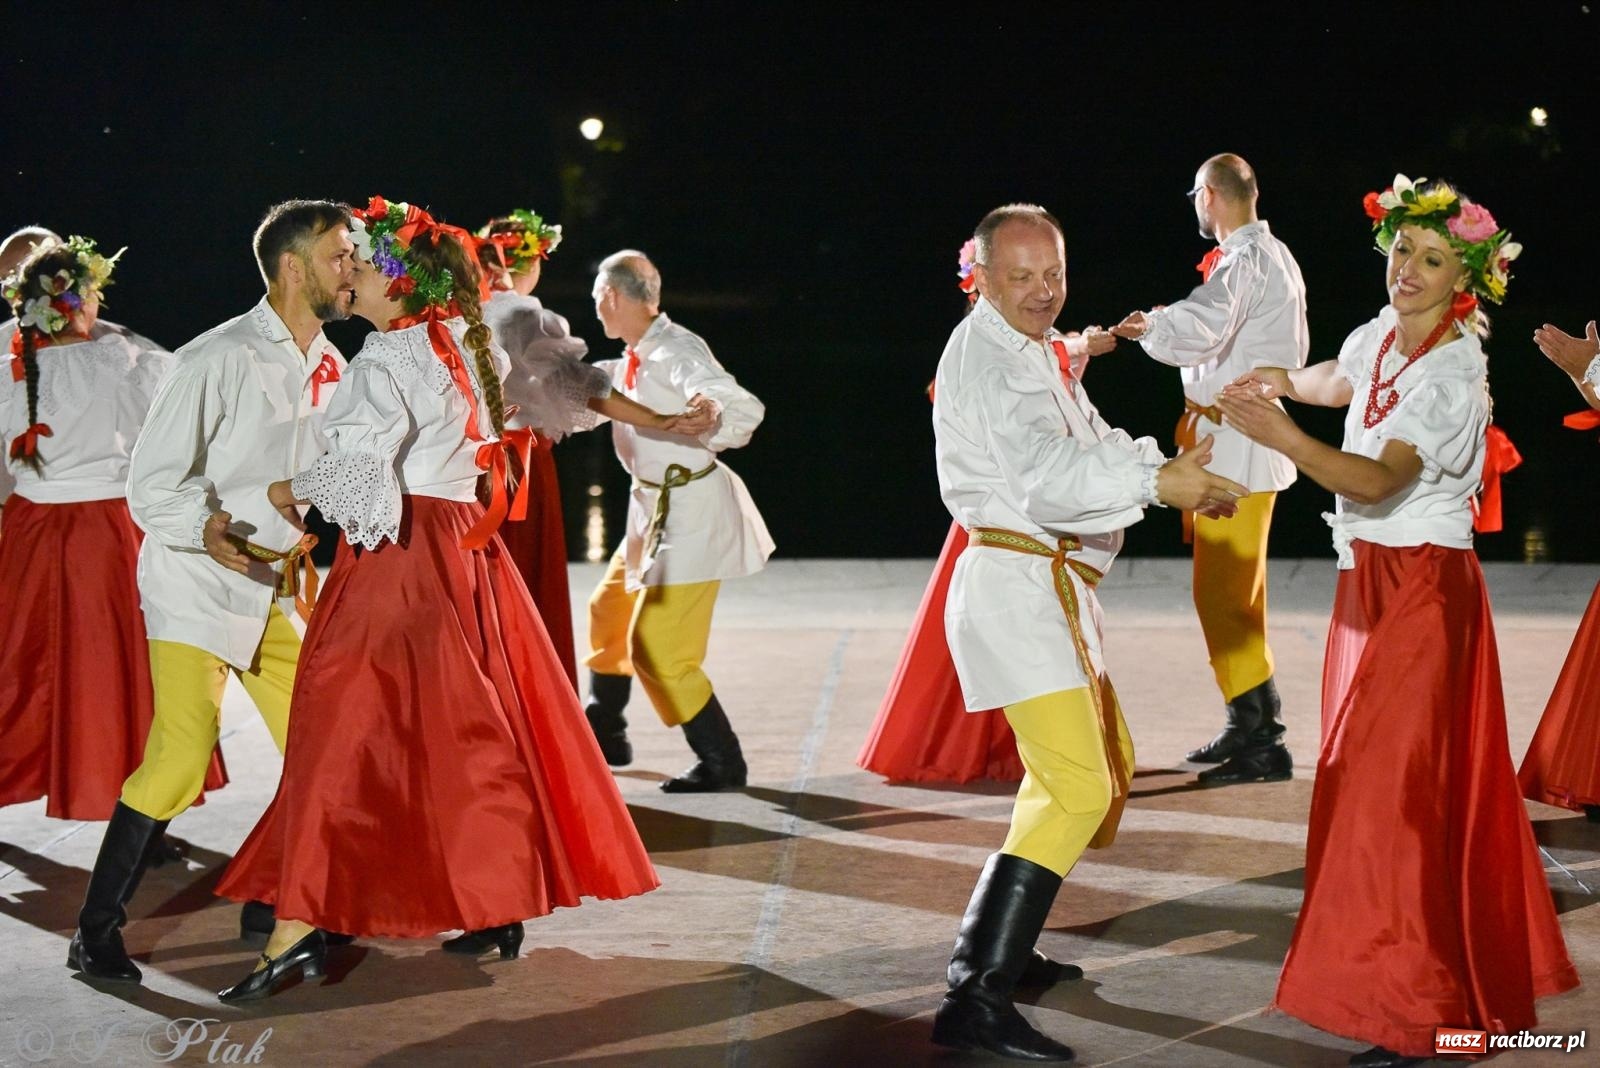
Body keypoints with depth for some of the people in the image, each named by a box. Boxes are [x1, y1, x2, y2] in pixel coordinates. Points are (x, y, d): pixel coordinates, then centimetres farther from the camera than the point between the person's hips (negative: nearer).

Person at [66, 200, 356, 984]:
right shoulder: (218, 360, -15)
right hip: (196, 582, -7)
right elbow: (149, 484, -17)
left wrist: (304, 539, 8)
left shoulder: (329, 366, 8)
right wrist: (207, 529, -33)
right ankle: (95, 934, -2)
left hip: (273, 587, 8)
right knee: (178, 762, -15)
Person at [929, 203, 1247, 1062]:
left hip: (1052, 587, 11)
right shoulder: (986, 355, -14)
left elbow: (1090, 444, 13)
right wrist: (1157, 483, -30)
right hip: (1013, 583, -11)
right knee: (1075, 789, -19)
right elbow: (1045, 472, -26)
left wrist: (1171, 468, -4)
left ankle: (993, 945, 29)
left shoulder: (1035, 352, 19)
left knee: (1105, 760, 24)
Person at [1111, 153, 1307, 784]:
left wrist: (1146, 328, -10)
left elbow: (1193, 332, -30)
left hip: (1235, 444, -11)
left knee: (1223, 593, -8)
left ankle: (1261, 743, -6)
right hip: (1246, 436, 11)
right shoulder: (1274, 256, 15)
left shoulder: (1245, 262, -17)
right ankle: (1251, 726, 27)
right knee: (1236, 590, 17)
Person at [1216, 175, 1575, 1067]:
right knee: (1364, 776, 15)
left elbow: (1382, 479, -35)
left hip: (1425, 585, -9)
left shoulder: (1451, 375, -20)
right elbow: (1336, 381, 30)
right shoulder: (1381, 335, 5)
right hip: (1369, 577, 9)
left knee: (1397, 786, -12)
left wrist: (1284, 437, -46)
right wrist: (1285, 381, 12)